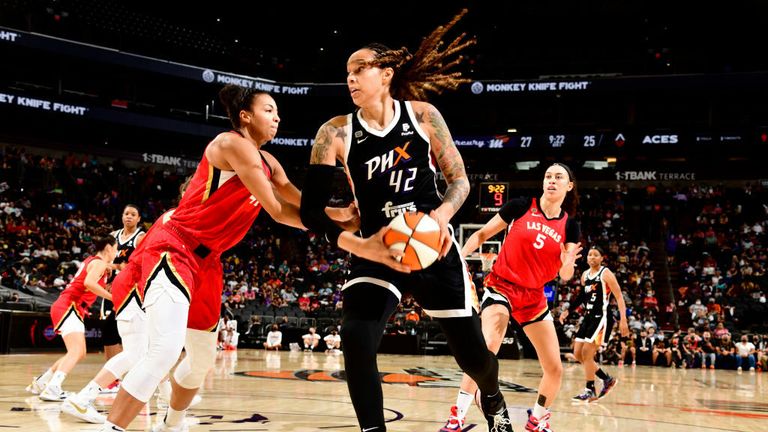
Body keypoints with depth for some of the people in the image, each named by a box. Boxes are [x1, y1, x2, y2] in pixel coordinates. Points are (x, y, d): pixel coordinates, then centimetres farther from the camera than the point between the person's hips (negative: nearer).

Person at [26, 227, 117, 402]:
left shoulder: (92, 260, 20)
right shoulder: (99, 263, -8)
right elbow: (89, 283, -26)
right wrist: (111, 297, -23)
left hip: (72, 309, 10)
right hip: (68, 307, -10)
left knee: (79, 353, 18)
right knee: (76, 351, -24)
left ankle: (40, 383, 25)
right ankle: (52, 388, -38)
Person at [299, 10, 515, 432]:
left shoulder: (421, 114, -3)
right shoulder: (336, 133, -5)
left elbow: (460, 180, 1)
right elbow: (311, 210, -8)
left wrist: (442, 214, -21)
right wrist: (361, 247, -23)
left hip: (433, 248, 0)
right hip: (377, 254, 0)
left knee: (472, 353, 6)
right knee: (356, 340, -24)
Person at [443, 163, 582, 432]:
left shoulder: (569, 226, 2)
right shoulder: (521, 206, -6)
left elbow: (564, 276, -1)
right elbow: (482, 234, 0)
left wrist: (568, 264, -24)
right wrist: (459, 256, -15)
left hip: (534, 296, 5)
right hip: (501, 286, -4)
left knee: (555, 369, 4)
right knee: (487, 348, -29)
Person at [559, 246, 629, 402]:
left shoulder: (606, 274, -9)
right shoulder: (585, 275, 12)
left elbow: (619, 297, -13)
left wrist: (623, 320, -22)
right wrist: (568, 311, 20)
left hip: (601, 317, -8)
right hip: (589, 316, 8)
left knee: (587, 353, -12)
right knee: (577, 353, 6)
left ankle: (590, 391, -1)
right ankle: (607, 379, 19)